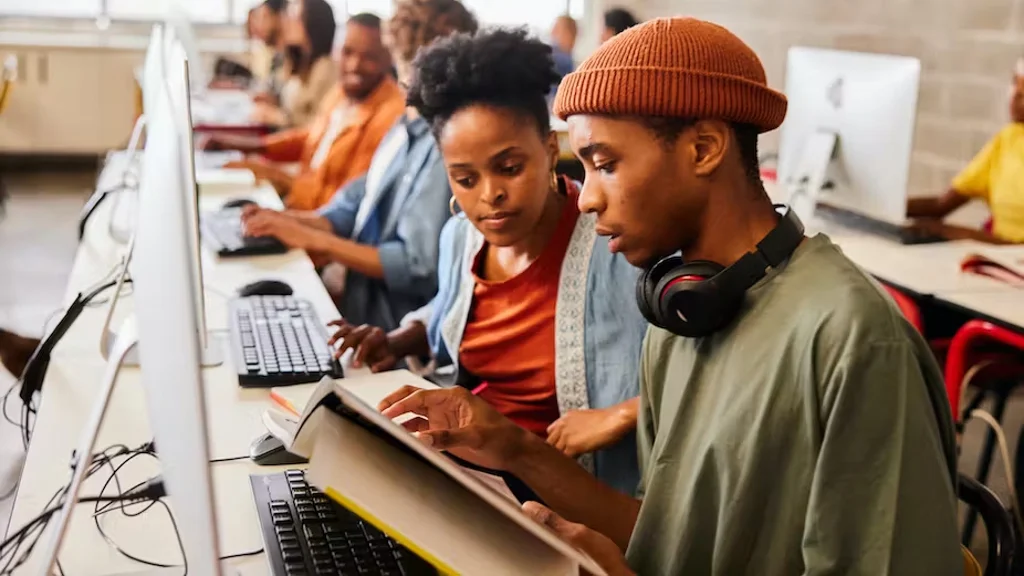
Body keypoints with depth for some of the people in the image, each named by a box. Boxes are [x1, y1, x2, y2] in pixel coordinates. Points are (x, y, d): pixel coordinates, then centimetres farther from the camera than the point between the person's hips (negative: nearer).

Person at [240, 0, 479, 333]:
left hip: (391, 330, -8)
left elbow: (419, 267, -24)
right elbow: (359, 202, 15)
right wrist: (294, 220, -4)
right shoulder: (407, 128, 7)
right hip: (360, 302, 8)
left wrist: (315, 240, -17)